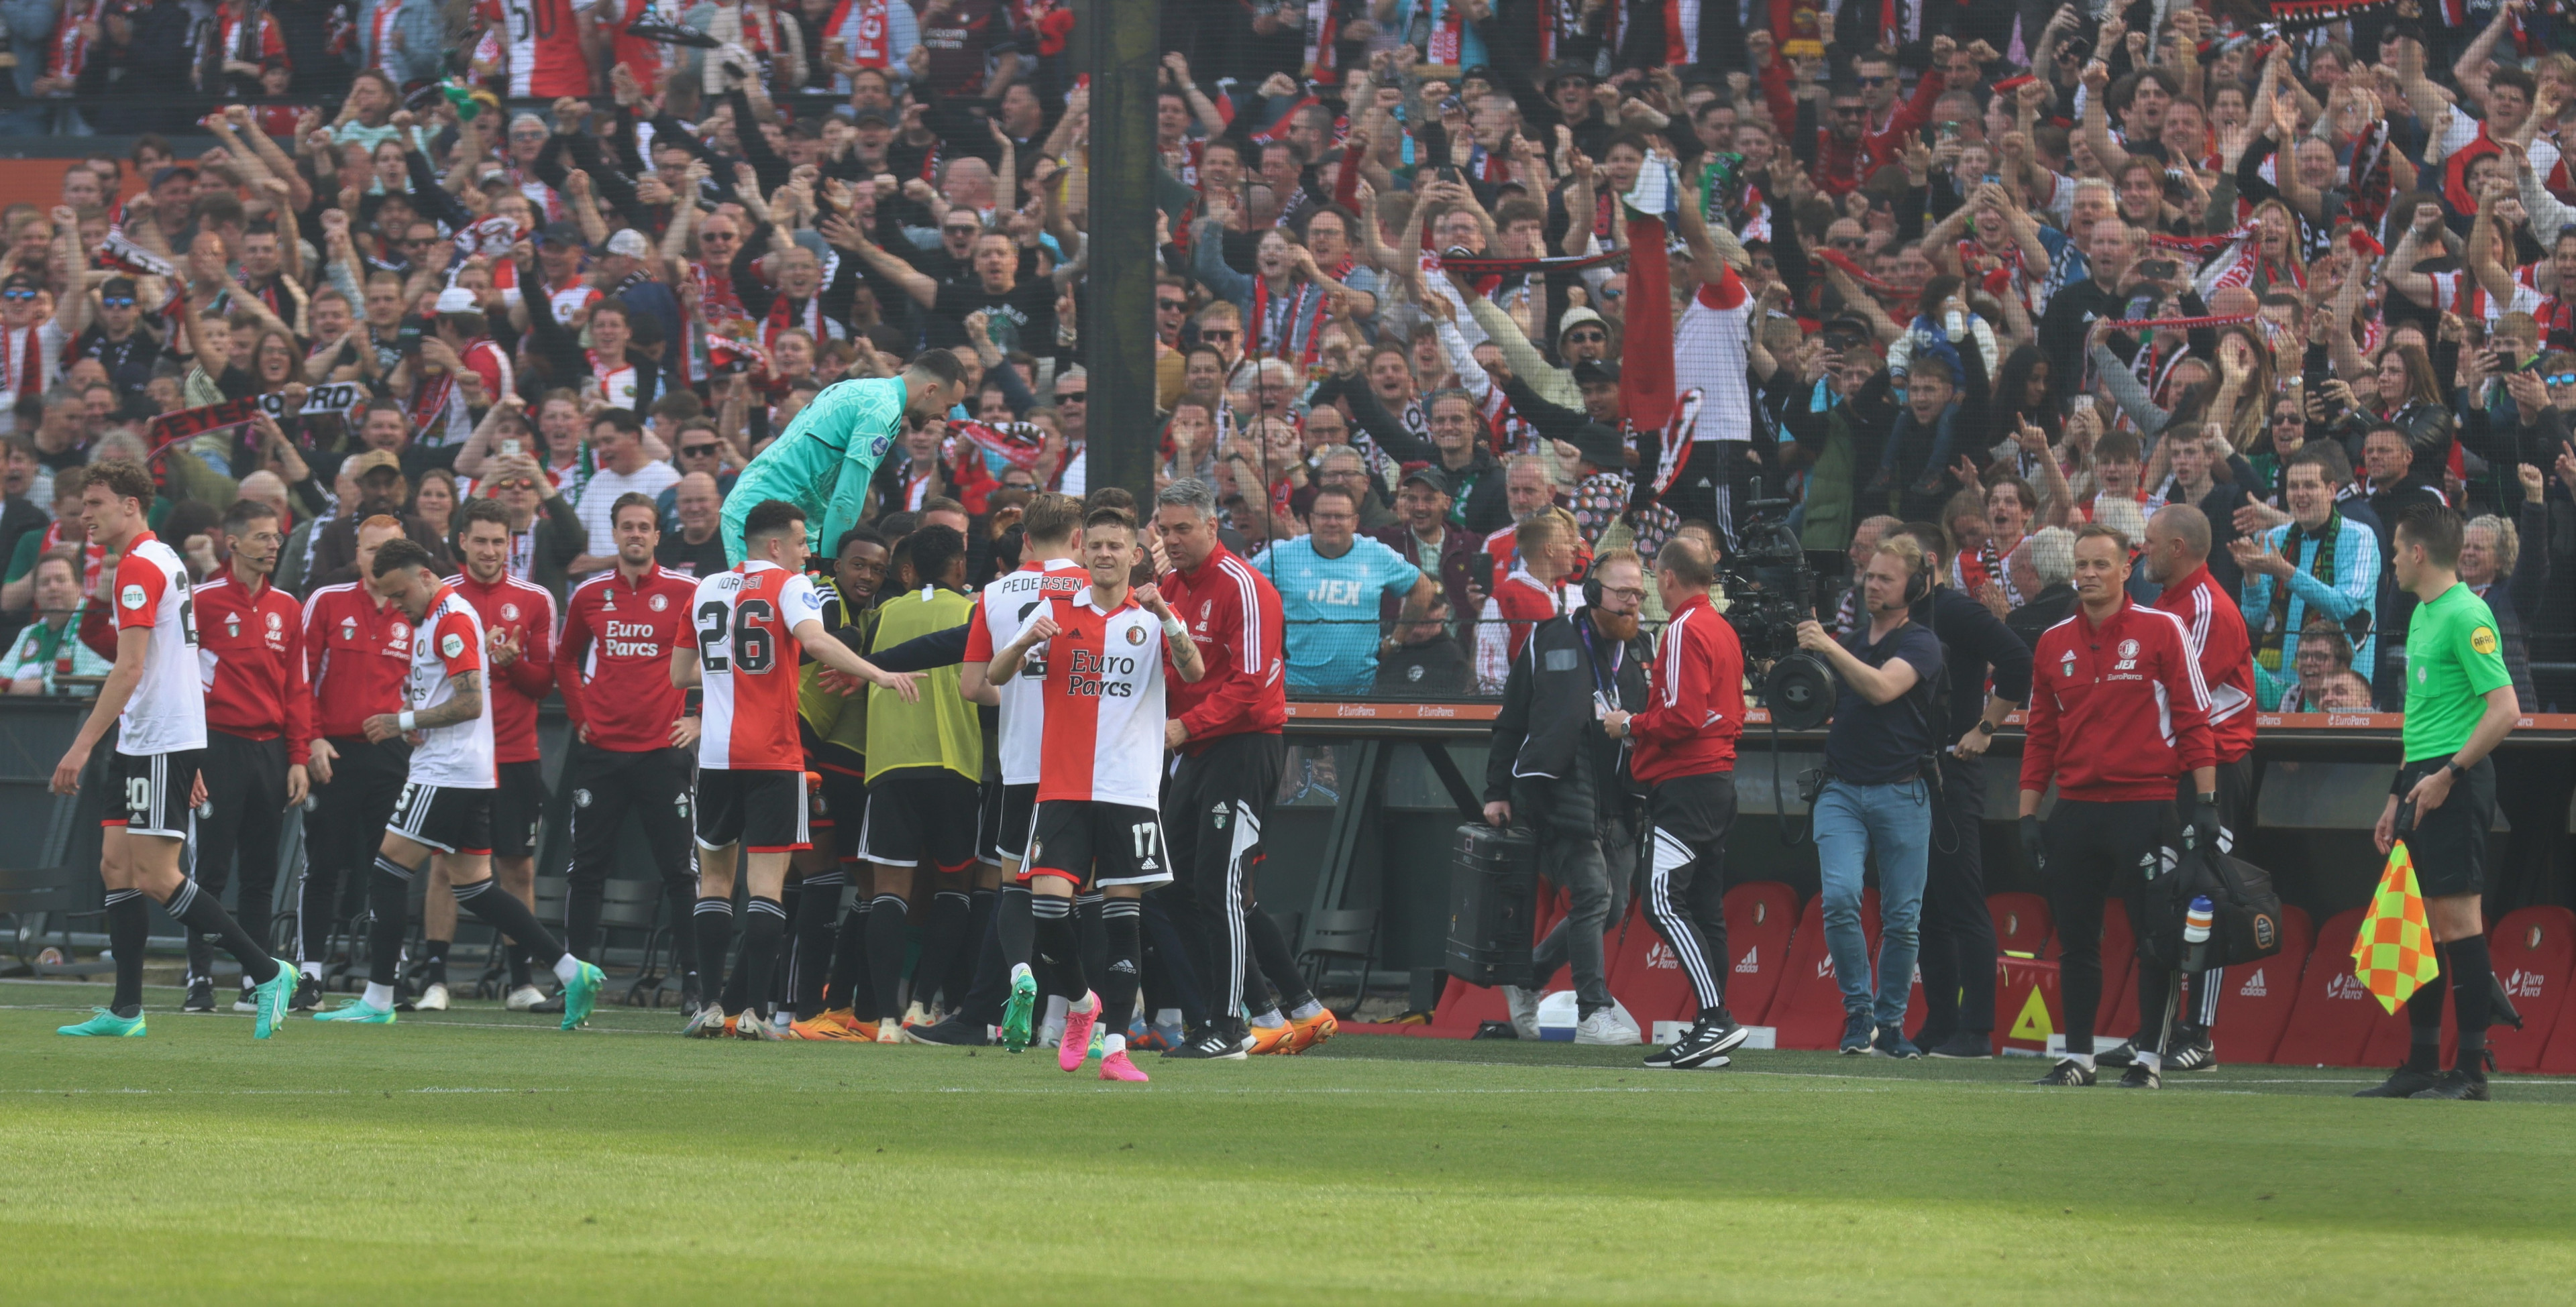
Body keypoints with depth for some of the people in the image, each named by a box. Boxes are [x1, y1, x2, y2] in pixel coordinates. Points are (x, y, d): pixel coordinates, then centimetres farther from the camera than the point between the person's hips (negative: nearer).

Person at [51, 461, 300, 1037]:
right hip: (141, 746, 10)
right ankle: (125, 1010, 7)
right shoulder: (165, 561, 17)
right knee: (117, 866, 7)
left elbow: (130, 669, -22)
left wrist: (83, 745, -22)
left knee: (156, 877, -10)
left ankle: (266, 973, -6)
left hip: (163, 746, -10)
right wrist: (190, 768, 23)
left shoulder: (139, 568, -14)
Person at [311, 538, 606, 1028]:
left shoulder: (453, 619, -13)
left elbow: (470, 703, -20)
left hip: (450, 773, -10)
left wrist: (405, 722, -15)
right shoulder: (428, 617, 18)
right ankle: (572, 972, 8)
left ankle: (378, 1000, -7)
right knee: (473, 886, 10)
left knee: (390, 870, -8)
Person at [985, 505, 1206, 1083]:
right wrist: (1024, 643, -15)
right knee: (1048, 907, -10)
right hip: (1062, 789, 1)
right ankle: (1082, 1000, 17)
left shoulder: (1153, 617, 5)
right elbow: (995, 676, 5)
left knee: (1124, 918, -3)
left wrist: (1166, 619, -26)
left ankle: (1115, 1046, 0)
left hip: (1130, 790, -1)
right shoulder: (1056, 612, 9)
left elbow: (1194, 674, -11)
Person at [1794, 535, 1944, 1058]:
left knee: (1901, 916, 1)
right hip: (1842, 791, 3)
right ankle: (1858, 1012, -7)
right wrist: (1804, 650, 2)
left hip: (1901, 793, -3)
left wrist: (1828, 648, -22)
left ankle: (1890, 1022, 12)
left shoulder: (1921, 643, -1)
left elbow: (1882, 688, -19)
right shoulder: (1851, 642, 16)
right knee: (1840, 897, -16)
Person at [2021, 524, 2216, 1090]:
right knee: (2075, 937, 5)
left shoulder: (2162, 631, -2)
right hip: (2075, 807, 4)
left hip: (2144, 804, -4)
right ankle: (2077, 1055, 11)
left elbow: (2193, 720, -3)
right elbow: (2040, 735, 15)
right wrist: (2028, 813, 9)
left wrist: (2205, 802, -8)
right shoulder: (2054, 644, 11)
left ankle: (2148, 1058, 3)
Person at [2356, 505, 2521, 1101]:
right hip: (2423, 779, 10)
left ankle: (2471, 1070, -6)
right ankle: (2420, 1065, 15)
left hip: (2455, 784, -10)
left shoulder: (2465, 616, -13)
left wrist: (2449, 774, -21)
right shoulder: (2421, 615, 17)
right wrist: (2398, 794, 24)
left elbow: (2505, 710, -19)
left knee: (2457, 919, -8)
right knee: (2423, 924, 10)